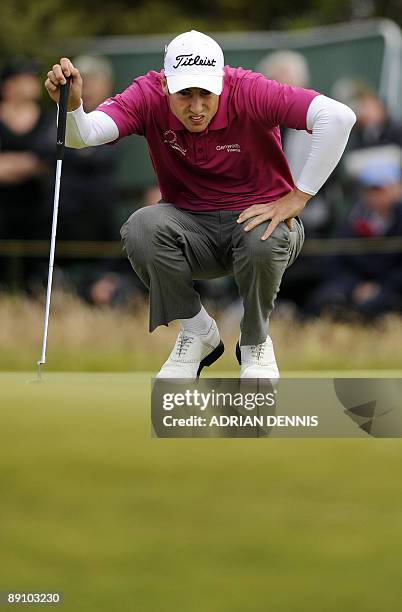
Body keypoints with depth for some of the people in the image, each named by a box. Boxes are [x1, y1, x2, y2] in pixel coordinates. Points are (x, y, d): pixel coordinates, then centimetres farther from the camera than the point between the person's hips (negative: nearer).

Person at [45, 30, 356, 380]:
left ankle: (255, 341, -5)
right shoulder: (149, 97, -14)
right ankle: (197, 332, -4)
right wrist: (71, 105, -49)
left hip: (257, 216, -2)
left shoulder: (248, 93, -22)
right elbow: (83, 134, -26)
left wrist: (298, 197, -28)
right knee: (141, 229, -30)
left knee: (263, 239, -38)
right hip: (190, 225, 2)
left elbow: (338, 116, -31)